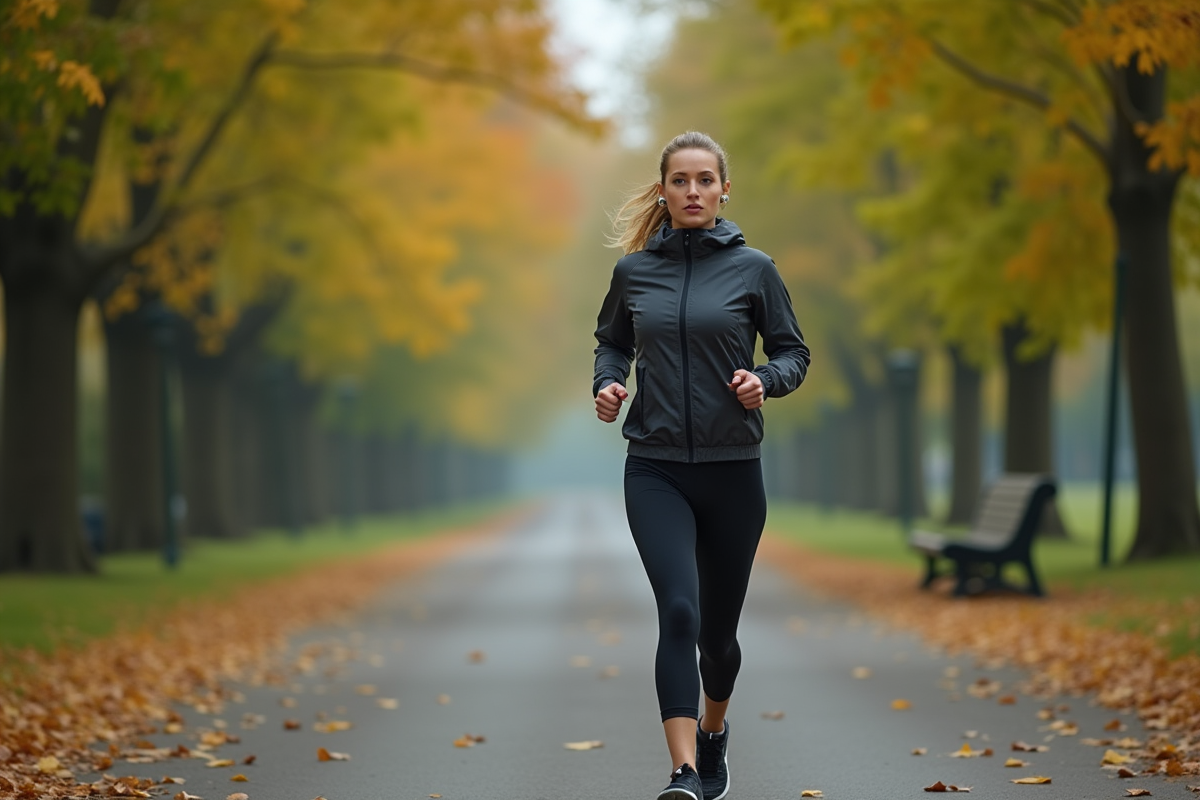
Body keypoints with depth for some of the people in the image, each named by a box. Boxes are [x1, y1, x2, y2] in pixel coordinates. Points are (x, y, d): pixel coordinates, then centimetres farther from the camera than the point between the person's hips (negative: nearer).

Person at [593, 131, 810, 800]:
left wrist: (765, 381, -15)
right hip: (656, 472, 0)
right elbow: (612, 341, 19)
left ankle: (714, 729, 42)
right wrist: (607, 383, -1)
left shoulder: (753, 268, -1)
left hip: (732, 469, 0)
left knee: (718, 626, 12)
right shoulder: (633, 270, 4)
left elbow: (794, 352, 6)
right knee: (678, 611, -18)